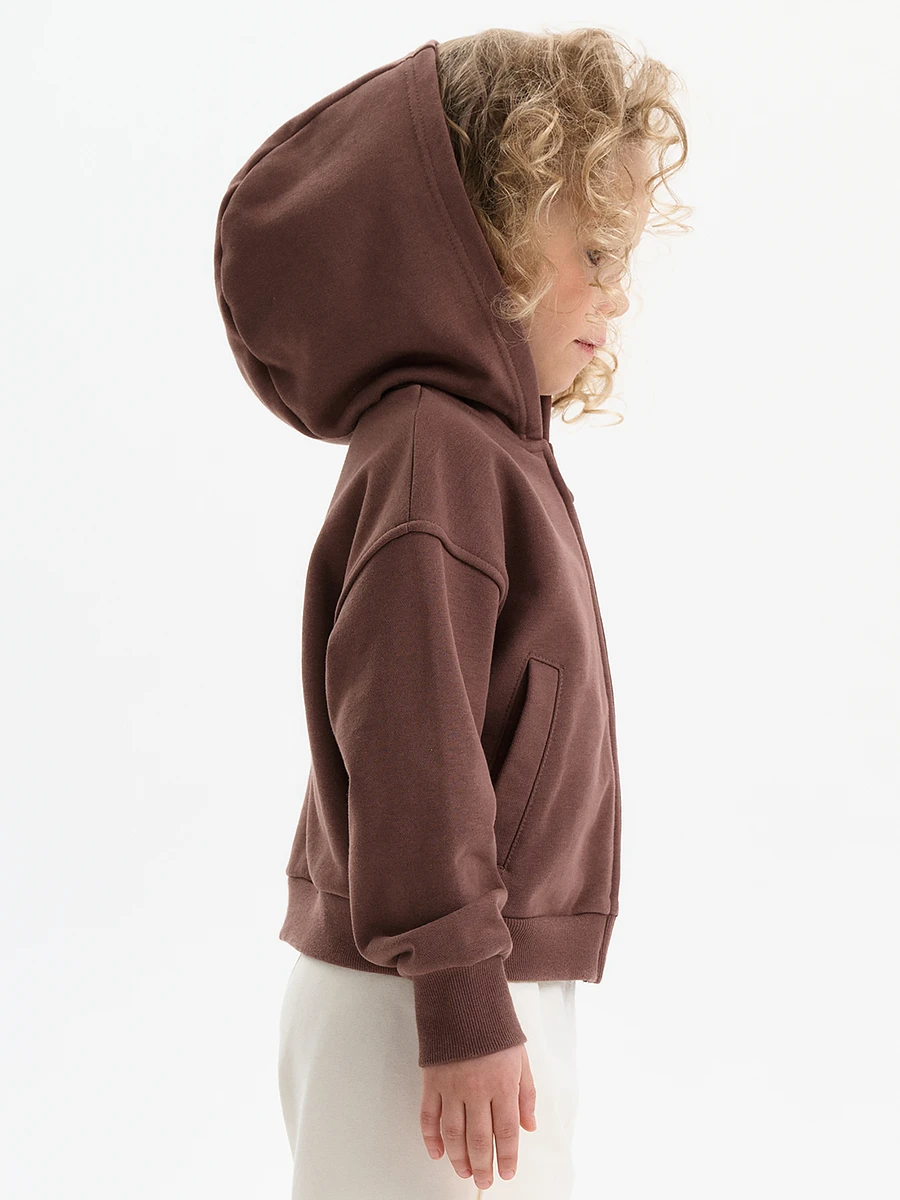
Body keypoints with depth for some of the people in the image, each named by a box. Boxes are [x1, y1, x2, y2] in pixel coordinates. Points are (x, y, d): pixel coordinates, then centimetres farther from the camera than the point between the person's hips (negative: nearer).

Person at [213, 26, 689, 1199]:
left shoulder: (488, 442, 13)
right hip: (425, 1015, -9)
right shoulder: (433, 451, -17)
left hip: (497, 993, 9)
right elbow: (409, 743, -23)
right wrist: (465, 1010, -21)